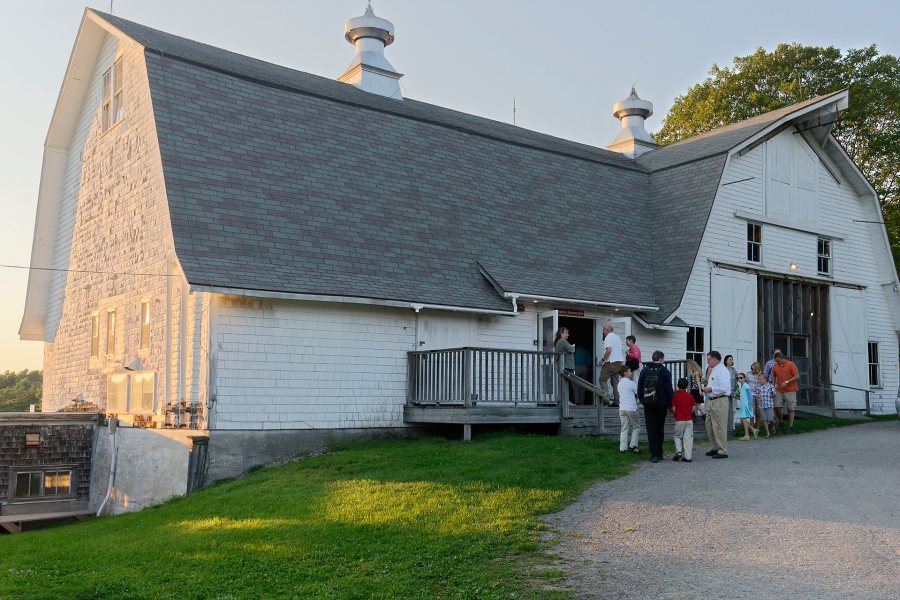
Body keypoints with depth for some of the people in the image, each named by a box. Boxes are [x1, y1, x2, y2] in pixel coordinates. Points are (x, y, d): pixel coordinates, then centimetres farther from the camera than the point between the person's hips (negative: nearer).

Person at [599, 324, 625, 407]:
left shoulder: (608, 337, -9)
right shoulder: (618, 337, 18)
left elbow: (608, 350, -21)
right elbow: (621, 351, 21)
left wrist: (602, 359, -12)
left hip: (610, 362, -8)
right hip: (619, 362, 8)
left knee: (603, 379, -2)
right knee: (615, 381, 9)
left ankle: (606, 398, -14)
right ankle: (616, 401, 5)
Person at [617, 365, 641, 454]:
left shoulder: (619, 384, 12)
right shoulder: (631, 383, -8)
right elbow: (637, 395, 0)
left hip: (622, 409, 6)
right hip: (631, 408, -6)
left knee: (624, 429, 7)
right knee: (636, 427, 8)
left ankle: (622, 448, 2)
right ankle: (633, 445, 0)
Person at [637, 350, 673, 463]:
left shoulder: (644, 371, 5)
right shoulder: (665, 372, -4)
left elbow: (639, 388, 8)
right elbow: (669, 390, -4)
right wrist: (669, 405, 2)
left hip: (648, 404, 1)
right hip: (661, 404, -1)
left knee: (651, 429, 0)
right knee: (659, 428, 11)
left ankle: (654, 454, -8)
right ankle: (659, 453, 14)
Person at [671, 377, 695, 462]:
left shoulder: (675, 396, -5)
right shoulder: (689, 395, 1)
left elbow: (673, 408, -8)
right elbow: (693, 407, 0)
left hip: (679, 420, -2)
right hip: (689, 420, 2)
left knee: (677, 436, 15)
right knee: (688, 437, 3)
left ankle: (678, 451, -2)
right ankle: (687, 456, 0)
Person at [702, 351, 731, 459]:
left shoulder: (722, 371, -13)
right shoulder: (713, 370, 18)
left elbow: (724, 388, -23)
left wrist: (711, 389, -16)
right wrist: (707, 390, 10)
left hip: (720, 401, -10)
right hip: (712, 401, 10)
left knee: (719, 426, -6)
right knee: (709, 425, 15)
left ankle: (723, 451, 1)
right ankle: (716, 448, 26)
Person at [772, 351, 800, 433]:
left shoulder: (791, 365, -8)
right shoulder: (775, 366, 6)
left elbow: (797, 376, -10)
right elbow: (774, 376, 16)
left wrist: (787, 382, -17)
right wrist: (774, 386, 8)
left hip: (790, 390, -4)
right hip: (779, 390, 4)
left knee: (790, 409, 0)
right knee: (777, 407, 0)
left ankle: (790, 427, 6)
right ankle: (780, 421, 23)